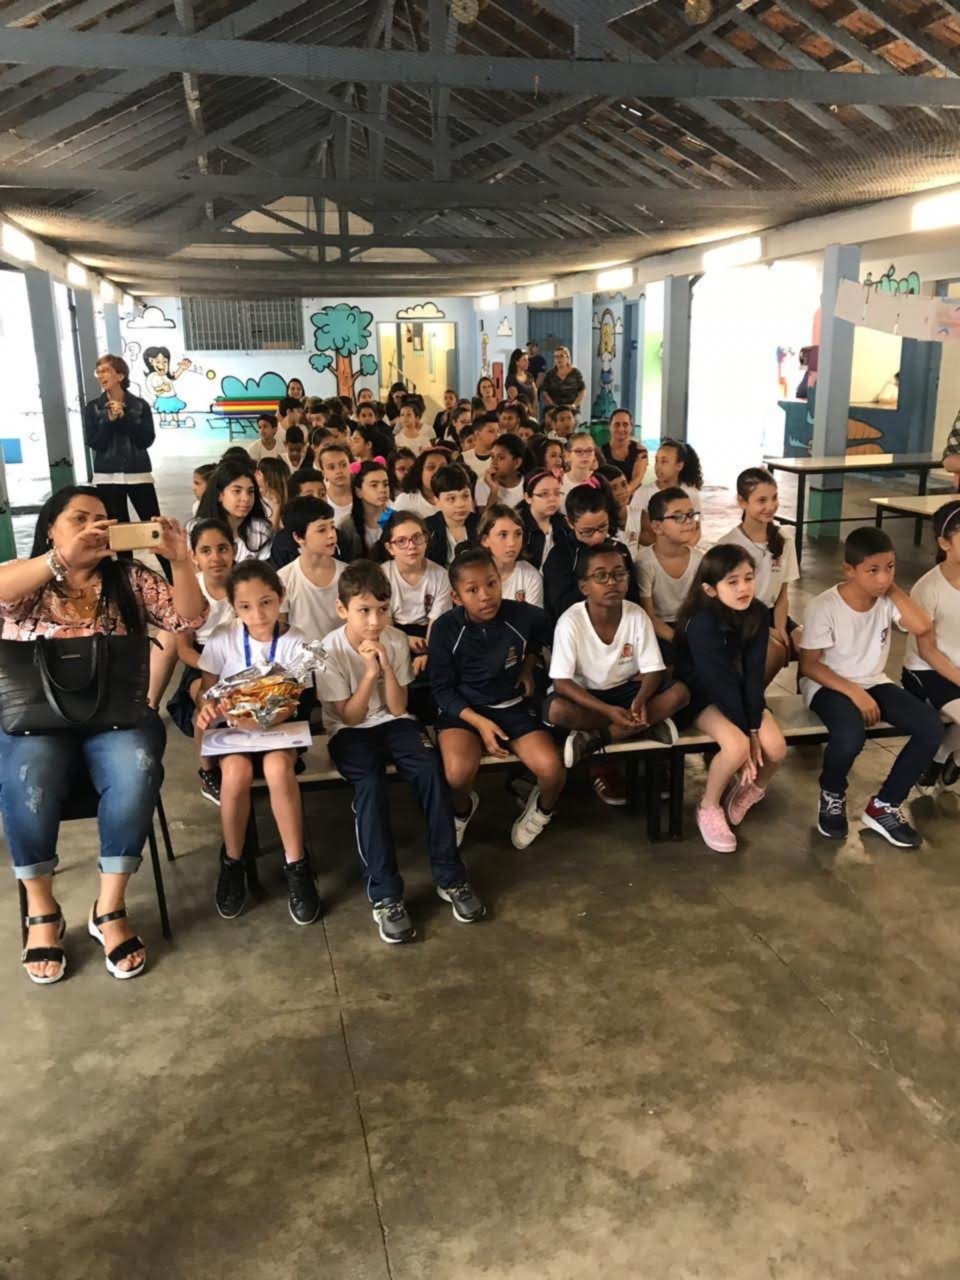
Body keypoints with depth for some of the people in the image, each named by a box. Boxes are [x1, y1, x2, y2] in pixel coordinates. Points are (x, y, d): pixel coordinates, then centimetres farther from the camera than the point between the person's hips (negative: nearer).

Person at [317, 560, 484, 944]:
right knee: (370, 784, -33)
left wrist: (386, 666, -22)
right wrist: (370, 671, -25)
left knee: (430, 769, -26)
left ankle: (449, 876, -15)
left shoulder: (395, 640, -7)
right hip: (350, 732, -2)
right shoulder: (331, 651, -15)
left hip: (392, 723, 3)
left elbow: (397, 707, -8)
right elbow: (350, 716, -14)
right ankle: (385, 893, -25)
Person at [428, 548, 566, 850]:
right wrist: (480, 722, -19)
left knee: (552, 769, -22)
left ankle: (542, 808, 17)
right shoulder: (445, 628, -16)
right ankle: (463, 808, 9)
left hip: (514, 706, 2)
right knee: (458, 773, -31)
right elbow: (442, 689, -9)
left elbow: (542, 631, 16)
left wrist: (527, 667, 7)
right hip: (463, 709, -1)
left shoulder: (523, 615, -12)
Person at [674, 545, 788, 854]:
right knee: (736, 746, -30)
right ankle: (708, 807, -3)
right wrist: (744, 732, -22)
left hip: (741, 693, 5)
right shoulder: (702, 623, -27)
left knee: (775, 748, -17)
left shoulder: (757, 613, -11)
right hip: (702, 695, -5)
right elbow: (719, 681, -25)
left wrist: (754, 727, -17)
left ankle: (750, 789, 17)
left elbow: (753, 673, -11)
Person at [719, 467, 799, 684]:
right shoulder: (729, 545, -14)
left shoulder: (784, 538, 1)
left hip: (770, 613, 5)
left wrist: (779, 629, -13)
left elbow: (783, 595, 4)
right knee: (775, 650, -30)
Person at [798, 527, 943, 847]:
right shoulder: (823, 606, -18)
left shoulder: (887, 600, -5)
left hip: (874, 683, 6)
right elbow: (809, 665, -15)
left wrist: (894, 588, -16)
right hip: (828, 685, -5)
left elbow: (923, 626, -22)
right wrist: (854, 693, -22)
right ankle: (832, 795, 0)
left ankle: (883, 807, 0)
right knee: (850, 736, -37)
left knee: (931, 727, -17)